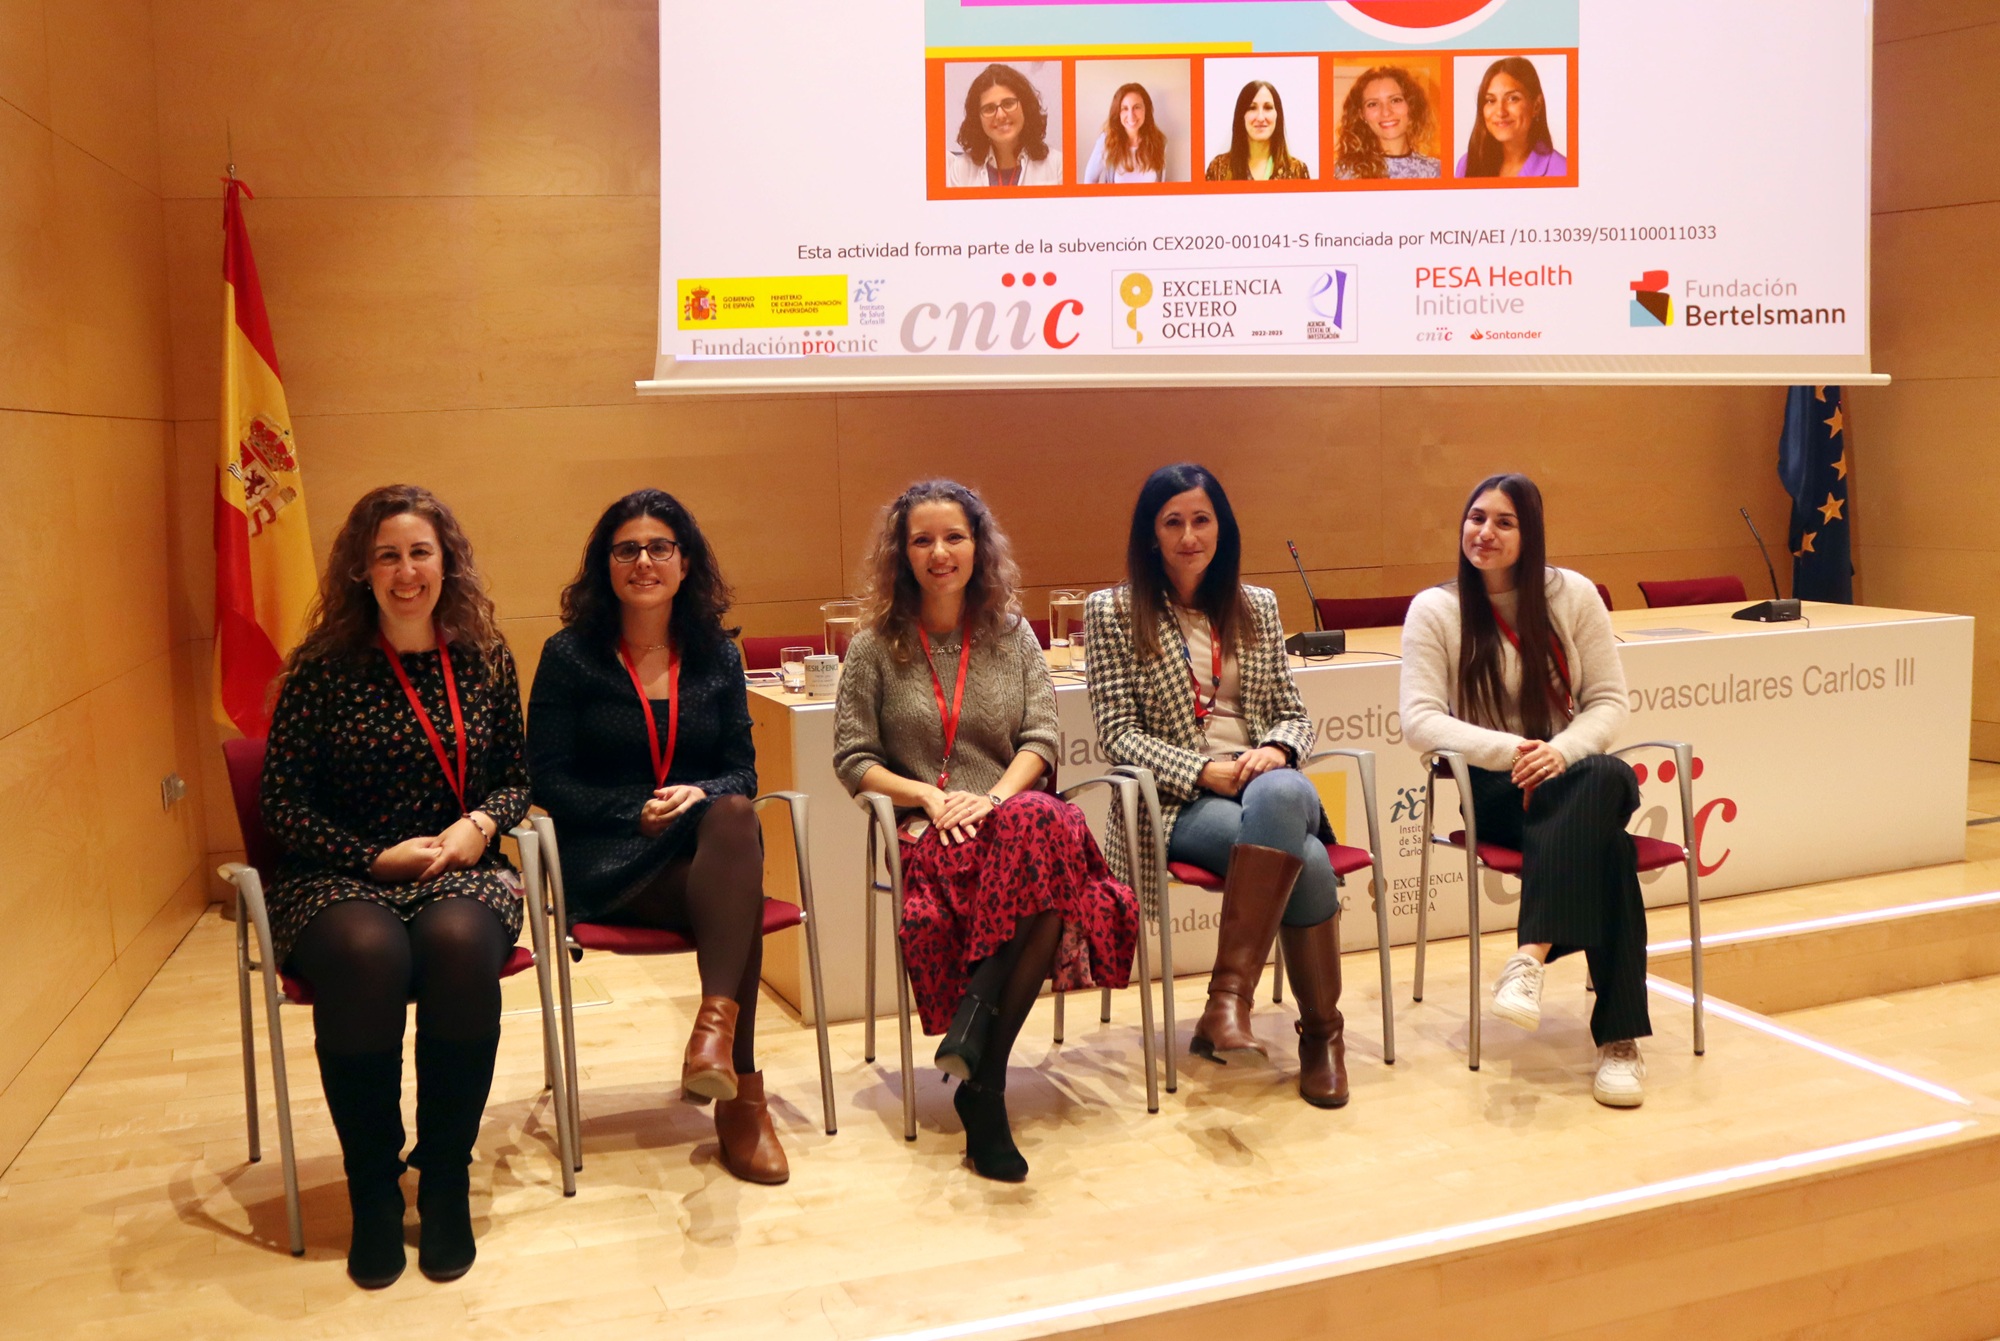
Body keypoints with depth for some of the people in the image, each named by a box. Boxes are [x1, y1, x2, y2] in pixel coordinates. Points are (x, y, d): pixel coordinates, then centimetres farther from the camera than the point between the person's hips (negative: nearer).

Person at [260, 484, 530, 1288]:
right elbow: (283, 803, 0)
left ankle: (446, 1176, -15)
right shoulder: (322, 667, -1)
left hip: (462, 873, 2)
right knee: (365, 954, -36)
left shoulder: (486, 660, 7)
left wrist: (481, 824, -8)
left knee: (458, 943, -34)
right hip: (338, 880, -1)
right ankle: (373, 1189, -15)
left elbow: (514, 779, 14)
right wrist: (379, 857, -10)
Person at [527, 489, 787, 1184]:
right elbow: (547, 778, 0)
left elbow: (742, 770, 11)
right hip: (610, 865, -3)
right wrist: (639, 810, -13)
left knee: (734, 817, -36)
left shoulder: (717, 654, 14)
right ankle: (740, 1091, -35)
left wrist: (701, 796, -13)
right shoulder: (570, 655, 4)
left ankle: (715, 1025, -48)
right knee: (737, 893, -34)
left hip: (709, 843, 3)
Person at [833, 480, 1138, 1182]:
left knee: (1048, 825, -39)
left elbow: (1042, 737, 7)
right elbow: (851, 759, 6)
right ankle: (984, 1076, -32)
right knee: (1047, 834, -38)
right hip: (926, 833, -3)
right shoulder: (875, 647, 11)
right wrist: (929, 796, -10)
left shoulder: (1012, 635, 17)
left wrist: (996, 797, -13)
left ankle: (979, 1049, -32)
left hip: (1012, 814, 3)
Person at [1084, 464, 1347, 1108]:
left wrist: (1276, 750, -8)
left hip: (1266, 782, 3)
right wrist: (1205, 770, -16)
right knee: (1306, 862, -33)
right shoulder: (1113, 610, 5)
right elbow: (1118, 732, -2)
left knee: (1279, 795, -38)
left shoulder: (1257, 606, 18)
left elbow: (1294, 714, 17)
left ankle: (1229, 997, -36)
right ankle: (1322, 1032, -20)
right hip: (1179, 801, -3)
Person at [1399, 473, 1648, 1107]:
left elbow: (1610, 701, 4)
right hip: (1492, 793, -2)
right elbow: (1420, 719, -10)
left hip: (1571, 780, 3)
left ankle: (1532, 954, -43)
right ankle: (1617, 1037, -36)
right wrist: (1510, 751, -24)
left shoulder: (1573, 595, 6)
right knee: (1605, 842, -34)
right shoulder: (1435, 609, 0)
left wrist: (1562, 751, -18)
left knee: (1609, 778, -37)